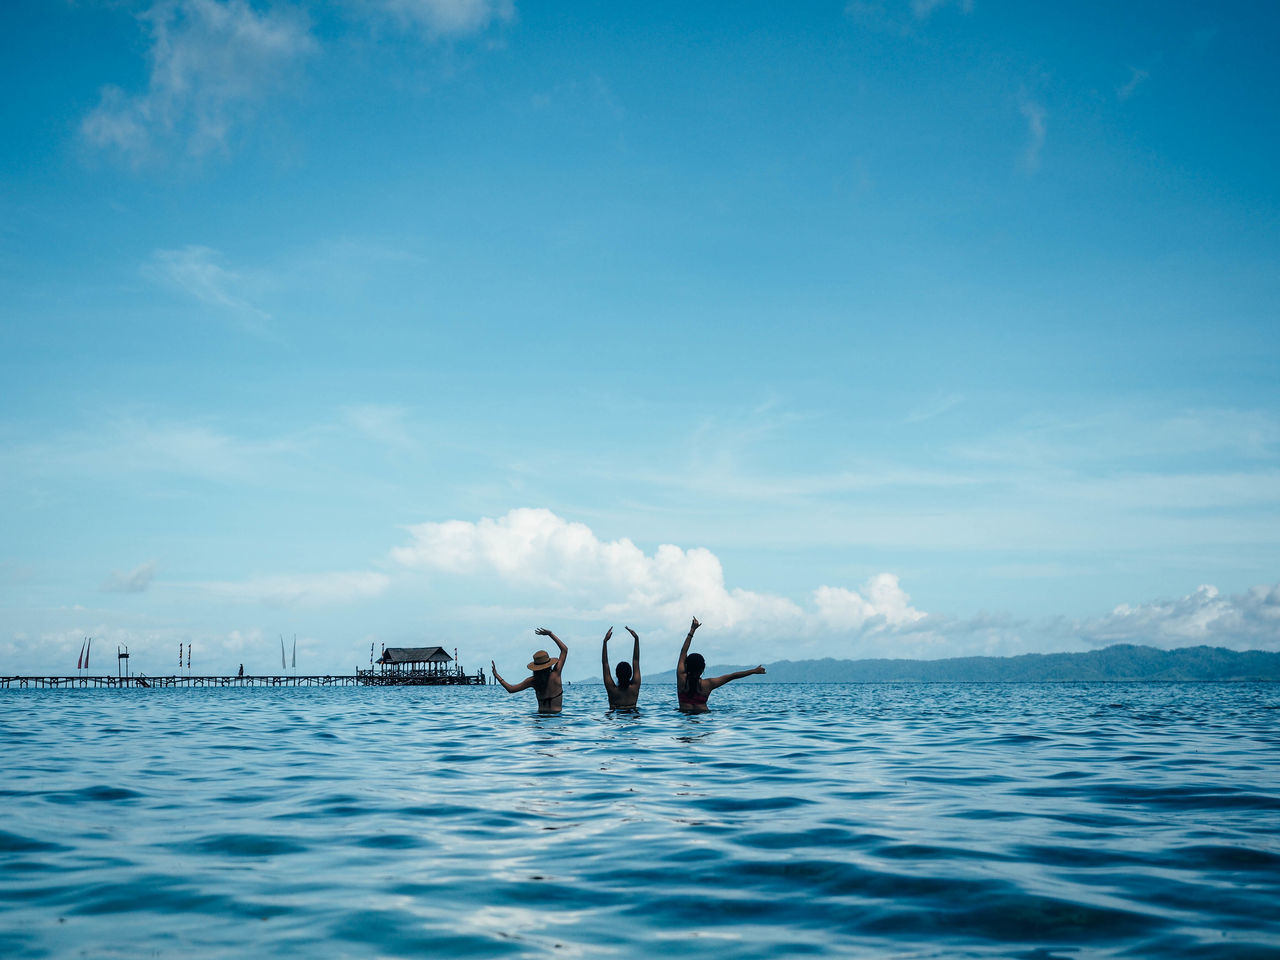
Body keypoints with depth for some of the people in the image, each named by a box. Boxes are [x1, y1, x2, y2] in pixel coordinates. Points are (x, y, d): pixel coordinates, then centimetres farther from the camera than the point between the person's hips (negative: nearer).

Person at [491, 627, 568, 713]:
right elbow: (565, 650, 3)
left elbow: (511, 689, 4)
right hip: (555, 714, -2)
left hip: (541, 712, 3)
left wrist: (496, 675, 12)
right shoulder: (556, 674, -5)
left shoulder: (532, 680, 1)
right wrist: (550, 634, 7)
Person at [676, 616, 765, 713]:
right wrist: (754, 671, 13)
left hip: (684, 712, 1)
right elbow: (732, 676, 4)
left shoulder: (681, 678, -4)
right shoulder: (707, 684, -5)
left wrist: (692, 630, 15)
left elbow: (683, 652, 7)